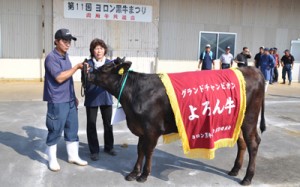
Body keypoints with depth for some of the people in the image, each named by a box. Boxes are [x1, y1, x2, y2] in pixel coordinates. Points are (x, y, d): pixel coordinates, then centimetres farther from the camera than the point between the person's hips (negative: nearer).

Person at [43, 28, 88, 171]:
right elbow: (59, 78, -22)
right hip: (57, 102, -8)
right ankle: (52, 159, 19)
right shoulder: (51, 58, -13)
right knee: (55, 131, 3)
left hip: (70, 100, 8)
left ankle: (73, 156, 26)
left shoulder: (65, 56, 12)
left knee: (72, 129, 13)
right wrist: (77, 67, -20)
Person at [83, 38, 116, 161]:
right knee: (91, 124, 5)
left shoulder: (110, 63, 2)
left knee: (108, 123, 13)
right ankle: (94, 151, 20)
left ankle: (108, 147, 33)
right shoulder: (88, 64, -5)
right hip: (91, 98, -2)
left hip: (106, 97, 3)